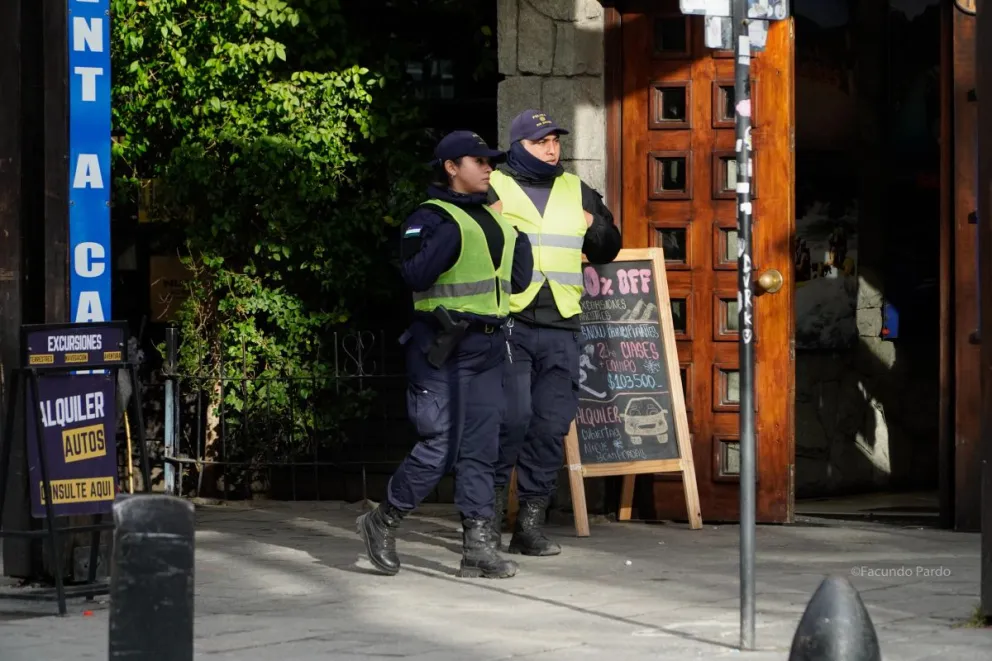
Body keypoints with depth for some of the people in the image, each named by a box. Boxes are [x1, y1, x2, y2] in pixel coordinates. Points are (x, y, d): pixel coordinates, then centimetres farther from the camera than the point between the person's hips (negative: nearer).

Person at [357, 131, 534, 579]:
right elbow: (416, 274, -20)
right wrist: (449, 235, -23)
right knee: (439, 447, -8)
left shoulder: (494, 219, 18)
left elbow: (518, 281, 20)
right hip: (443, 347, -7)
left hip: (488, 346, 7)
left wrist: (520, 237, 8)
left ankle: (478, 546, 5)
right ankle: (382, 523, 10)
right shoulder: (430, 218, -6)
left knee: (481, 449, 4)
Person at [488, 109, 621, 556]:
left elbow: (608, 248, 26)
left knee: (552, 425, 2)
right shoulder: (493, 187, 5)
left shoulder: (576, 192, 18)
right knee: (512, 416, -16)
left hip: (561, 326, 4)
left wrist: (594, 228, 5)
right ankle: (493, 499, 3)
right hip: (507, 322, -4)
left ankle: (531, 523, 8)